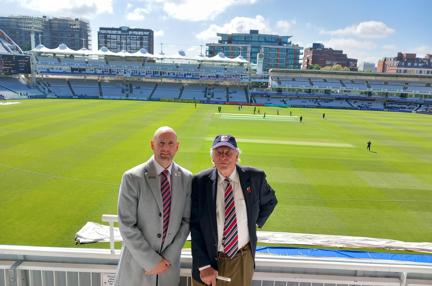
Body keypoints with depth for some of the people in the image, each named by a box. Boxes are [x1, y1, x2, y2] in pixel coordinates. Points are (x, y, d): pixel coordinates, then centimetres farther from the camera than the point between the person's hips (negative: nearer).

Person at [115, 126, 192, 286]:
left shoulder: (186, 178, -2)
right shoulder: (132, 178, -12)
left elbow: (186, 221, 1)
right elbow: (126, 226, -13)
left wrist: (169, 257, -6)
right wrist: (151, 261, -12)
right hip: (137, 263, -2)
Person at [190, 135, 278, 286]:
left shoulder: (255, 177, -8)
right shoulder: (200, 182, -12)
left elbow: (270, 201, 13)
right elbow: (195, 226, -10)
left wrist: (255, 224, 5)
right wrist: (203, 265, -14)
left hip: (243, 259, 2)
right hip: (209, 258, -1)